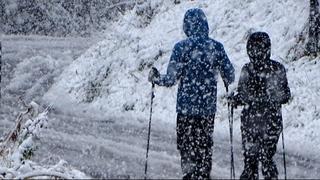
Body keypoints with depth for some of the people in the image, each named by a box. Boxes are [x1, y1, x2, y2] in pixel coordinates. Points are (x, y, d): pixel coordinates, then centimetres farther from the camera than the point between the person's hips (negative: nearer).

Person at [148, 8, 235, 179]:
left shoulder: (181, 47, -9)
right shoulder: (216, 47, -1)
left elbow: (171, 79, -10)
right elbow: (230, 77, 3)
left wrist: (155, 78, 9)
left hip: (186, 107, -3)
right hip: (209, 107, 3)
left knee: (186, 146, 7)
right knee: (205, 146, 14)